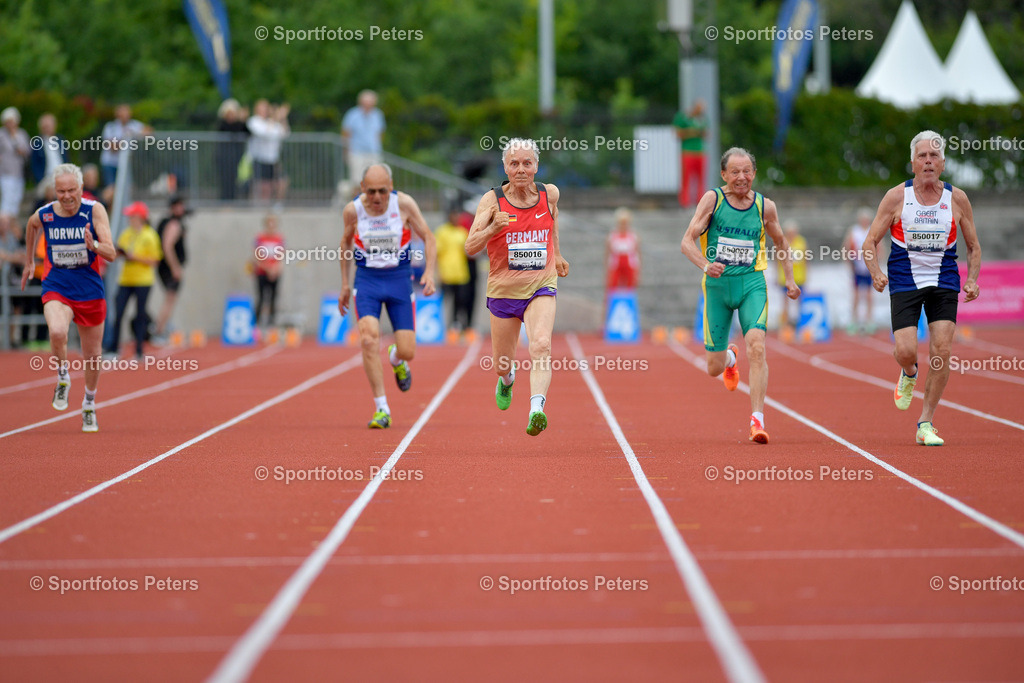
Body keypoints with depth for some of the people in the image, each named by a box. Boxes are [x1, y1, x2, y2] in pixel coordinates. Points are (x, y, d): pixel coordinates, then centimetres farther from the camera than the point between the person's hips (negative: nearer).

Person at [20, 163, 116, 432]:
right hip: (56, 288, 0)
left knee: (93, 356, 11)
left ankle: (89, 405, 38)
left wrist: (93, 245, -38)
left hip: (90, 292, 0)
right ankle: (63, 378, -2)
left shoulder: (94, 211, -12)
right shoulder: (44, 215, -7)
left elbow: (111, 254, -17)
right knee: (57, 332, -32)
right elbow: (31, 226, 20)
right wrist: (29, 261, 27)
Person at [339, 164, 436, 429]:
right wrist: (345, 284, 15)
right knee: (369, 339, -22)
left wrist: (429, 272, -16)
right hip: (366, 280, 0)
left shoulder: (404, 203, -11)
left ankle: (396, 359, 38)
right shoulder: (352, 210, -7)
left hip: (399, 280, 0)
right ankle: (381, 410, -14)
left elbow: (428, 238, -1)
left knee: (407, 352, -4)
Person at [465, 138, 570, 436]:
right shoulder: (492, 200, -10)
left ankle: (536, 410, -39)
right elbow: (470, 247, -18)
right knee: (501, 362, 14)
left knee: (541, 346, -26)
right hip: (503, 290, 0)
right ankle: (507, 379, 51)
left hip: (541, 288, 0)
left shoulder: (549, 193, -2)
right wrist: (492, 228, -36)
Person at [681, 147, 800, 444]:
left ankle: (757, 420, -19)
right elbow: (687, 241, -8)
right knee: (714, 368, 5)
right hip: (718, 285, 0)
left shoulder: (765, 206, 2)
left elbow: (781, 243, 20)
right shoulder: (713, 199, -4)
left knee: (756, 347, -23)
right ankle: (730, 357, 44)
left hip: (752, 284, 0)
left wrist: (789, 279, 13)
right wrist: (705, 265, -26)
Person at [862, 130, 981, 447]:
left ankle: (926, 424, 2)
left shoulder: (957, 199, 1)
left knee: (941, 351, -10)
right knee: (905, 352, -14)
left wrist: (973, 280, -6)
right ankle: (909, 374, 26)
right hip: (904, 283, -1)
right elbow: (871, 241, 1)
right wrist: (875, 273, -17)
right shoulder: (896, 197, -3)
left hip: (944, 283, 1)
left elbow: (973, 246, 11)